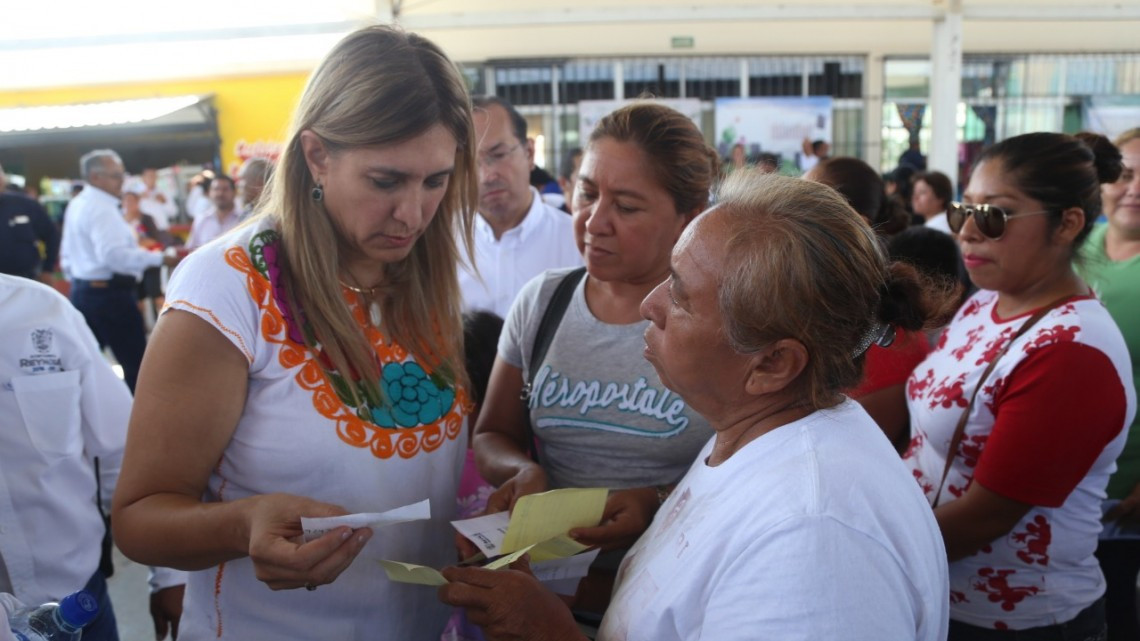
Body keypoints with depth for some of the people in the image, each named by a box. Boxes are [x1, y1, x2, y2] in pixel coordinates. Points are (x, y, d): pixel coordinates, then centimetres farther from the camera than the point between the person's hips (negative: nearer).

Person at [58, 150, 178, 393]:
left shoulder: (77, 205, 14)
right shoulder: (102, 208, -16)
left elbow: (67, 255, 20)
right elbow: (113, 254, -29)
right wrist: (160, 258, -32)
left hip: (83, 290, 10)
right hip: (109, 293, -10)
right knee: (136, 364, -3)